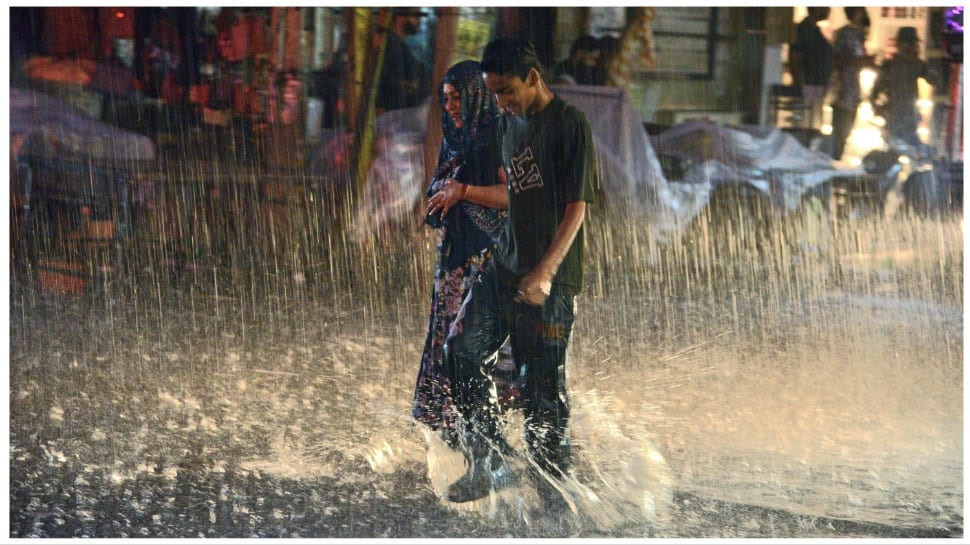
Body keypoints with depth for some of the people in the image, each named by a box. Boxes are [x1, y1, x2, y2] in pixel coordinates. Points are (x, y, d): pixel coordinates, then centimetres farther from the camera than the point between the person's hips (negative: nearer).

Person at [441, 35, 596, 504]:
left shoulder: (570, 125, -11)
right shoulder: (508, 123, 12)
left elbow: (576, 207, -15)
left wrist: (545, 272, -21)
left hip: (549, 278, -7)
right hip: (504, 265, 7)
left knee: (542, 385, -3)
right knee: (460, 350, -1)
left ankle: (555, 488, 9)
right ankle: (489, 464, 9)